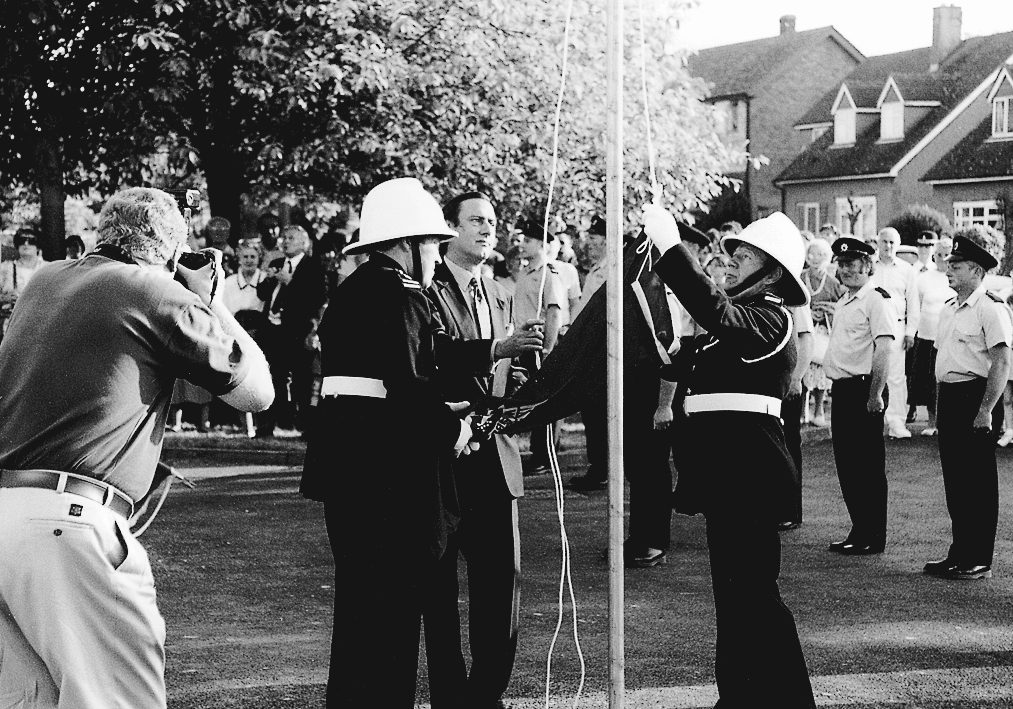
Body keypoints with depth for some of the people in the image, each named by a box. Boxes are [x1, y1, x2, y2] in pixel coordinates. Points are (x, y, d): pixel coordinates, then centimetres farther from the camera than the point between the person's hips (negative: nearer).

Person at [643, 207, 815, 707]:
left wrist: (670, 246, -31)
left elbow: (717, 312, -31)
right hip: (728, 473, 10)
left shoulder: (770, 319, -12)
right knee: (735, 591, 16)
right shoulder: (742, 318, 19)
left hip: (748, 472, -10)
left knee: (754, 591, -7)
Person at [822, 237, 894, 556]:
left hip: (863, 389, -9)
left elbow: (884, 348, -20)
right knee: (846, 463, 12)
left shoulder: (877, 300, -12)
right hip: (841, 390, 9)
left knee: (868, 466, -3)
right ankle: (859, 532, 21)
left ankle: (873, 538, 4)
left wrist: (875, 394, -25)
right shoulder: (844, 302, 17)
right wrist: (837, 391, 19)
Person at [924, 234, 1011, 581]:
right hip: (948, 397, 8)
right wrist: (942, 405, 16)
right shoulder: (948, 309, 15)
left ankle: (979, 561, 4)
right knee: (954, 481, 12)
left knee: (979, 483, -2)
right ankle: (959, 554, 21)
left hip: (976, 398, -8)